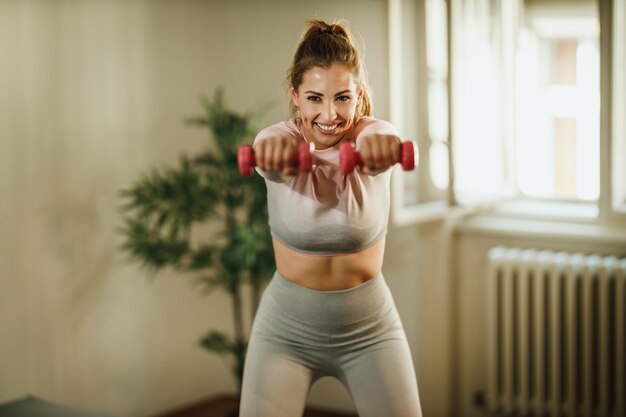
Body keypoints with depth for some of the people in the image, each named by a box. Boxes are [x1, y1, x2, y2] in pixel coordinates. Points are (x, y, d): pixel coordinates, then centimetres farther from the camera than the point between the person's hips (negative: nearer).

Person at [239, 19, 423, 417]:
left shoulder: (373, 134, -13)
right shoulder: (283, 140, -13)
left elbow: (379, 142, -38)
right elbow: (270, 149, -38)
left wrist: (379, 145, -64)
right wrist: (275, 149, -64)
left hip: (370, 328, 0)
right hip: (287, 329, 0)